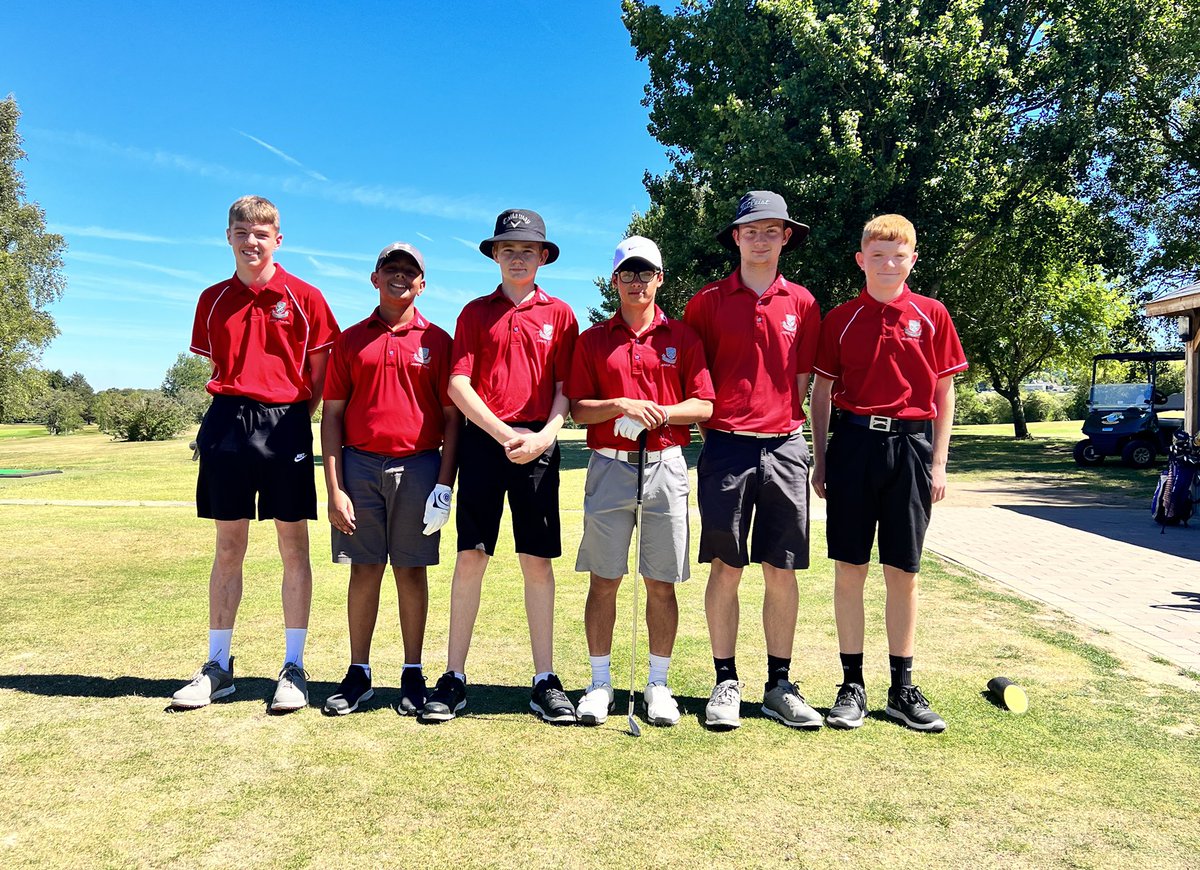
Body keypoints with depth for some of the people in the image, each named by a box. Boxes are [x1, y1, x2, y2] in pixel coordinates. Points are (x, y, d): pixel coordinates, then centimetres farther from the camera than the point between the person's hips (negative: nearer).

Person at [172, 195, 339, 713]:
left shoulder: (304, 297, 1)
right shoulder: (213, 301, 11)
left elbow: (321, 372, 2)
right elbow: (218, 368, 17)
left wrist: (294, 416, -3)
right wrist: (239, 409, 5)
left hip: (286, 424, -3)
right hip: (228, 426, 3)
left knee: (294, 546, 2)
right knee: (228, 547, 8)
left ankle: (294, 668, 11)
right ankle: (218, 666, 19)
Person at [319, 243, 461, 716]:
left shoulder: (437, 340, 6)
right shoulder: (350, 340, 9)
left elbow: (452, 416, 3)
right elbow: (331, 415, 7)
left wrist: (445, 483, -6)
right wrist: (334, 489, -1)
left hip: (418, 467, -1)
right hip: (360, 465, 1)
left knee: (411, 570, 5)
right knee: (364, 569, 5)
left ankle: (413, 675, 16)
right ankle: (358, 674, 17)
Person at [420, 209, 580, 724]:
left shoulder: (560, 314, 11)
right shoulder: (475, 312, 11)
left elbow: (566, 387, 6)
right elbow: (458, 384, 2)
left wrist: (545, 434, -11)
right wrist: (503, 432, -9)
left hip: (538, 445, 0)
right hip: (482, 440, 0)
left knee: (538, 560, 2)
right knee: (470, 557, -1)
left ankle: (545, 680, 11)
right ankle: (454, 677, 9)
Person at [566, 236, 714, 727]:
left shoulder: (683, 337, 8)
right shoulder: (593, 339, 10)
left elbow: (704, 406, 4)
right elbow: (577, 408, 4)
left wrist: (662, 413, -14)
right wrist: (621, 404, -13)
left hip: (665, 466, 0)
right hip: (609, 466, 0)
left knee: (662, 583, 4)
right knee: (603, 580, 4)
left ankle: (658, 685, 17)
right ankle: (600, 683, 16)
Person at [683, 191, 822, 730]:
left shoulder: (802, 303, 11)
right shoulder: (708, 301, 6)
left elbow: (802, 378, 11)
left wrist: (804, 440, 4)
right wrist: (708, 424, -2)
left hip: (784, 446, 2)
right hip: (727, 445, -2)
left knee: (782, 571, 5)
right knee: (726, 568, 1)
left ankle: (780, 686, 17)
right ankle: (726, 683, 14)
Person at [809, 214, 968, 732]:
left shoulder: (932, 316, 6)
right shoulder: (840, 319, 6)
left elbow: (944, 392, 7)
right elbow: (821, 392, 8)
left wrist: (938, 462, 2)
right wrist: (819, 460, 3)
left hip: (910, 445, 0)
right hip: (853, 442, 0)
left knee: (903, 571, 6)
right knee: (849, 568, 2)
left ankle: (902, 689, 19)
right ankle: (852, 685, 14)